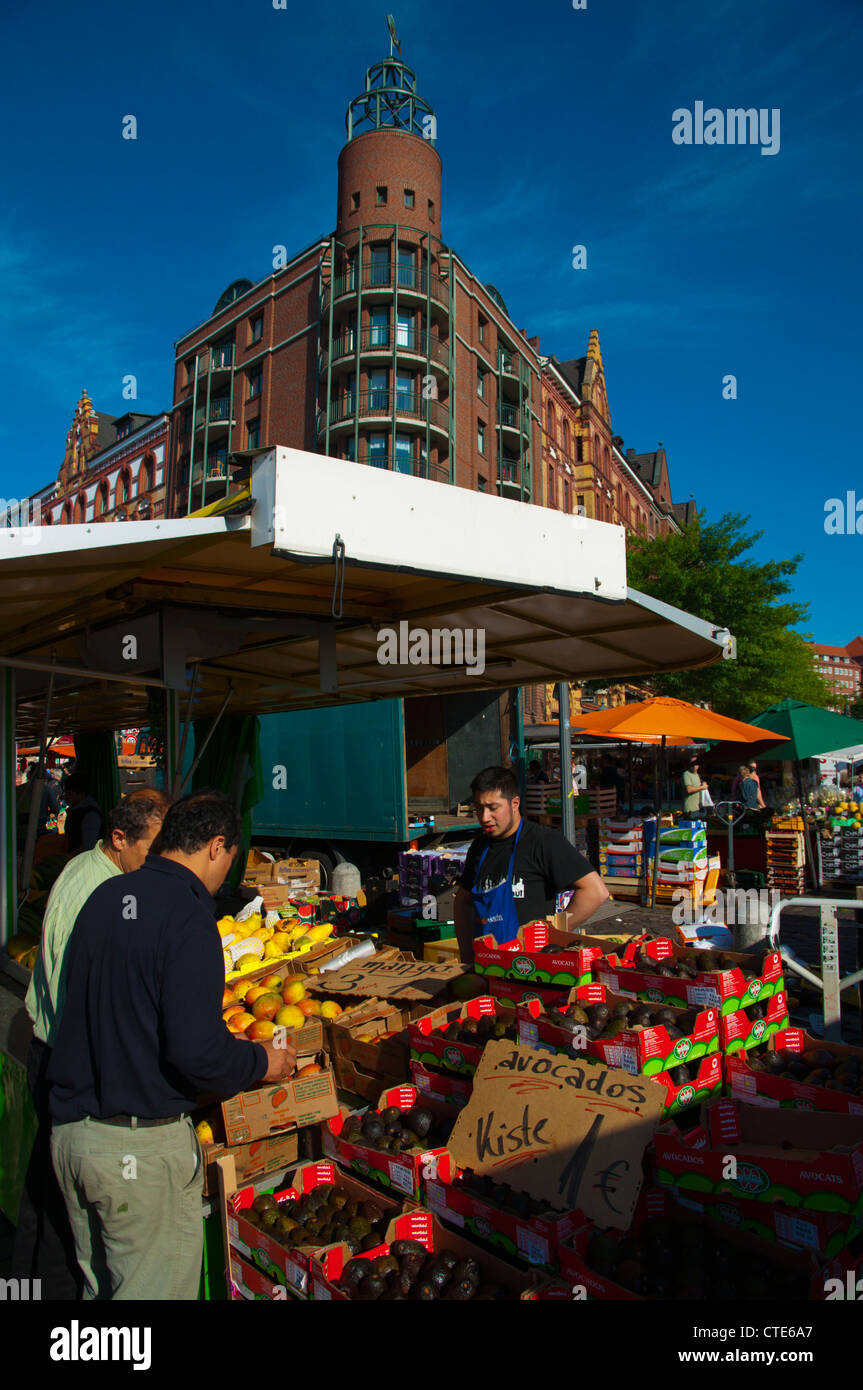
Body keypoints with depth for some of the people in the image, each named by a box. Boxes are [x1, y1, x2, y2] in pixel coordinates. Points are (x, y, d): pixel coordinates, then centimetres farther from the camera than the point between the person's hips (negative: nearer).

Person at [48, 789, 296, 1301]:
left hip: (69, 1128, 8)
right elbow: (195, 1049, -26)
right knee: (157, 1289, 10)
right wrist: (261, 1062, -6)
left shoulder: (104, 896, 4)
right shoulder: (188, 918, -20)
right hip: (142, 1146, -8)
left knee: (99, 1285, 23)